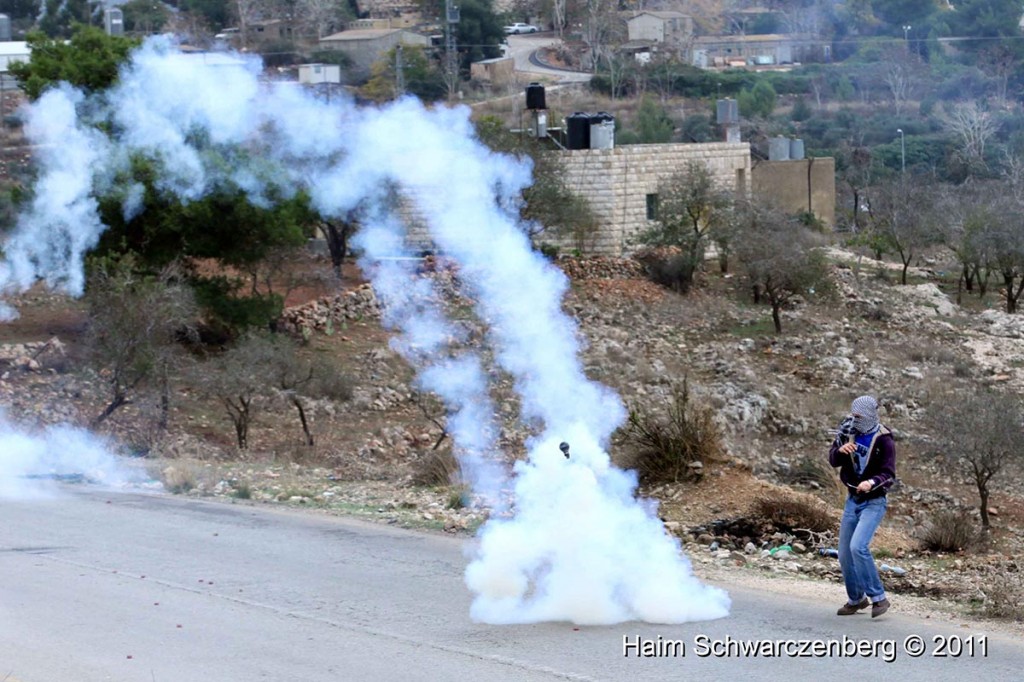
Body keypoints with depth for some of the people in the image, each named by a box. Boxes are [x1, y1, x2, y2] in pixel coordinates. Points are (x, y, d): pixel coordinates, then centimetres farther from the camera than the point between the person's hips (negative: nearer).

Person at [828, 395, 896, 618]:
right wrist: (840, 450, -19)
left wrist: (872, 482, -37)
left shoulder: (884, 440, -13)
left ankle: (878, 597, -16)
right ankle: (856, 600, 26)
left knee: (858, 546, -24)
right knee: (845, 554, 8)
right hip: (853, 500, 6)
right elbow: (833, 460, 3)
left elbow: (888, 475, -17)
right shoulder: (850, 433, 2)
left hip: (874, 501, -6)